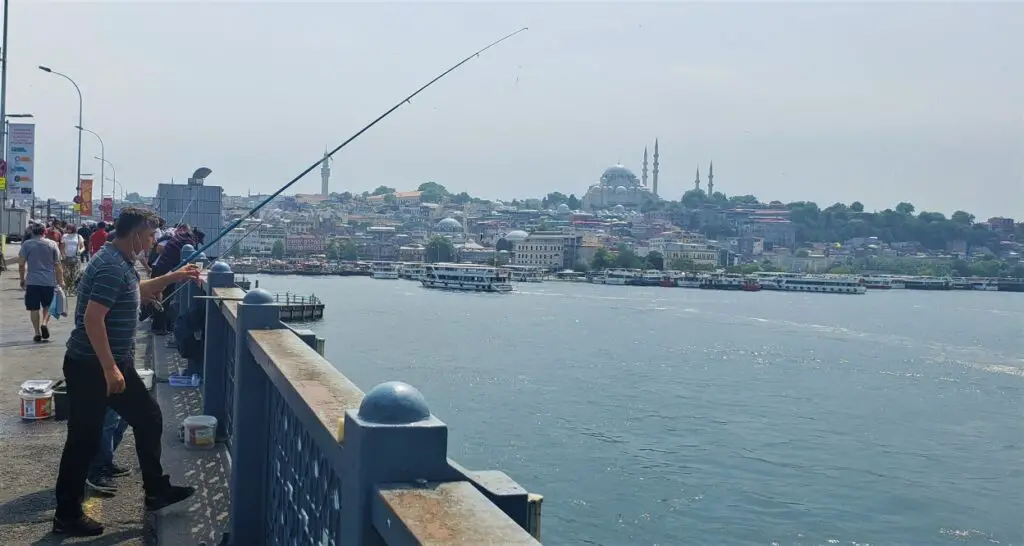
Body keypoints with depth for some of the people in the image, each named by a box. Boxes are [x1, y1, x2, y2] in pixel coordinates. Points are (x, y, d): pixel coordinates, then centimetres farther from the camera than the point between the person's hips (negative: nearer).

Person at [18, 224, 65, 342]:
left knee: (34, 308, 6)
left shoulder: (26, 244, 1)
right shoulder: (52, 244, 3)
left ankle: (37, 333, 4)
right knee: (47, 306, 17)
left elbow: (21, 264, -1)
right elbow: (57, 265, 2)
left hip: (32, 281, -1)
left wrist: (22, 280, 10)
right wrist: (60, 281, 7)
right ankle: (44, 323, -6)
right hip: (49, 281, 1)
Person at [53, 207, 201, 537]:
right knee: (84, 439, -1)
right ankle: (67, 515, 11)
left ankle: (156, 490, 26)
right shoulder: (112, 266, -21)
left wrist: (175, 276, 28)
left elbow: (138, 290, 32)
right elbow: (92, 318, -27)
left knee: (148, 418, 15)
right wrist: (109, 369, -27)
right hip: (91, 367, -10)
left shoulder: (119, 262, 11)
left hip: (112, 363, 10)